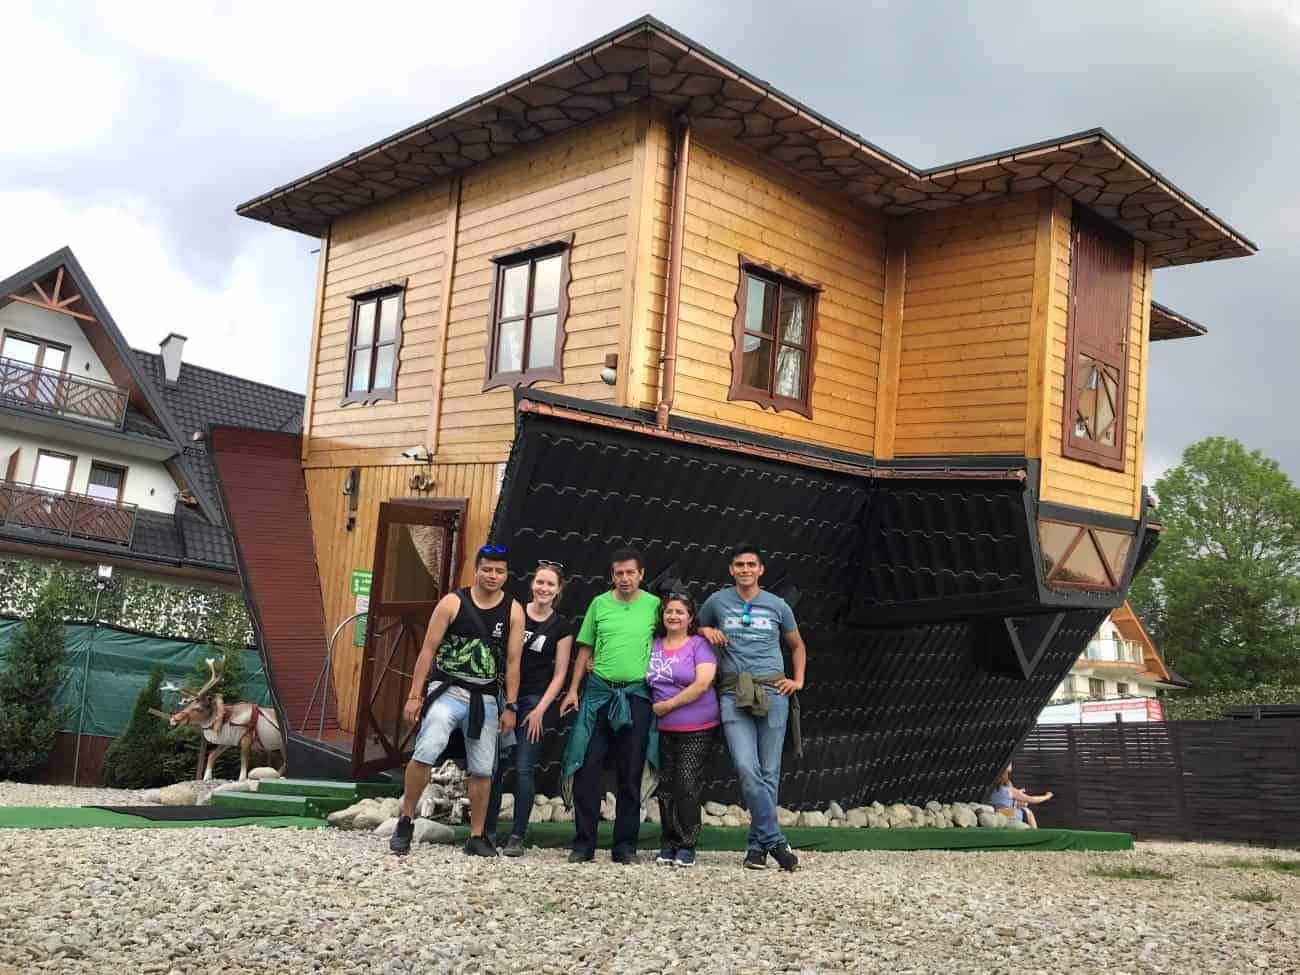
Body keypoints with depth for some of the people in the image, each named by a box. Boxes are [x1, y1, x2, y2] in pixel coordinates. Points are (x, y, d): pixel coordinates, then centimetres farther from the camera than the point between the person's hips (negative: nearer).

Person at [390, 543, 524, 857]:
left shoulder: (513, 611, 1)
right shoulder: (453, 603, -4)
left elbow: (512, 662, 2)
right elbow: (428, 650, -2)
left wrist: (510, 707, -2)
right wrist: (414, 696, -6)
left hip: (485, 699, 3)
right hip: (448, 691, -2)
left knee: (483, 770, 5)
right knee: (426, 752, -21)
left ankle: (476, 837, 19)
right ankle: (405, 822, -4)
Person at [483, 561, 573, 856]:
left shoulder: (560, 627, 1)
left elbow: (559, 675, 1)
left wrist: (540, 710, -7)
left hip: (533, 701, -2)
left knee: (523, 769, -4)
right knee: (494, 766, 3)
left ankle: (518, 837, 4)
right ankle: (487, 831, 14)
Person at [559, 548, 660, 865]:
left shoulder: (654, 605, 2)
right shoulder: (599, 604, 5)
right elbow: (585, 650, 9)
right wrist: (573, 690, 4)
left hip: (637, 695, -1)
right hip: (598, 692, 1)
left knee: (630, 774, 5)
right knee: (586, 769, -1)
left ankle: (625, 846, 14)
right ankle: (583, 844, 8)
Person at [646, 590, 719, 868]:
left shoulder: (699, 645, -4)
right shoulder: (653, 645, 9)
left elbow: (702, 684, -15)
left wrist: (667, 705, -12)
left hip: (697, 730, -4)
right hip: (663, 730, 4)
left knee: (687, 784, -7)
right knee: (666, 786, 6)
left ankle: (687, 847, 2)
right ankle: (669, 844, 15)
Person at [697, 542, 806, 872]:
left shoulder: (777, 605, 11)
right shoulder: (717, 602, 8)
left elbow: (797, 646, 25)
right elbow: (695, 627, 26)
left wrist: (798, 680, 12)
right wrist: (706, 631, 4)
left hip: (772, 693, 1)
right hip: (734, 694, -1)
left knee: (769, 773, 1)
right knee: (747, 769, -15)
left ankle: (758, 845, 10)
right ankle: (775, 840, -8)